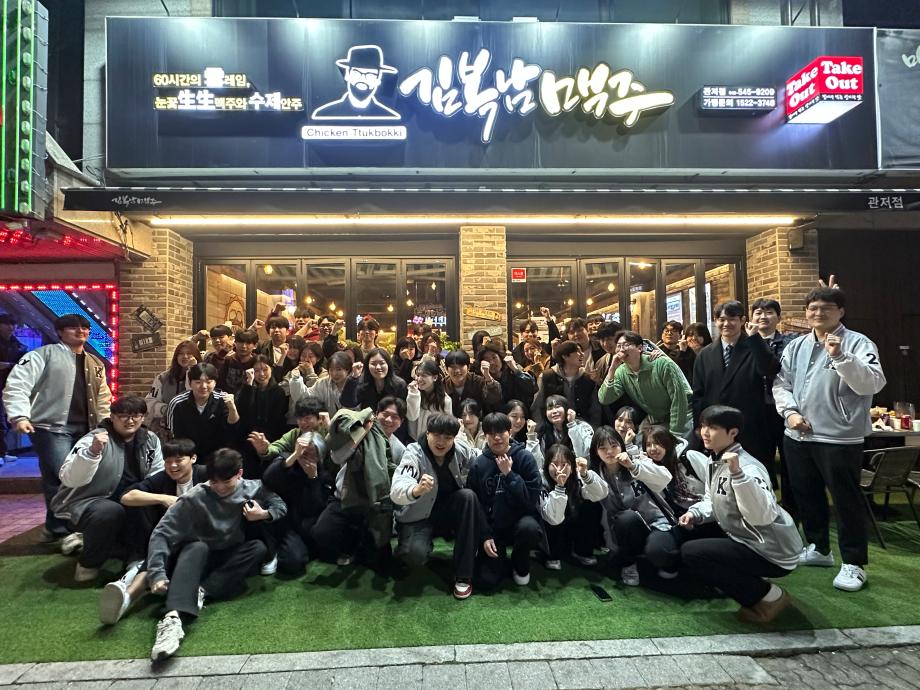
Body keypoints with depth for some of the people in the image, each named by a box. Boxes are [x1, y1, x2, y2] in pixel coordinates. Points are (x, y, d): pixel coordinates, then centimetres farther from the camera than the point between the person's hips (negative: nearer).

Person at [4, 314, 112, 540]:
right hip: (52, 428, -6)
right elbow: (17, 384, -12)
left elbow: (102, 398, 22)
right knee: (61, 480, -10)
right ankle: (59, 530, 6)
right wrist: (19, 415, -26)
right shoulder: (44, 355, -3)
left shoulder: (95, 363, 17)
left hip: (84, 429, 6)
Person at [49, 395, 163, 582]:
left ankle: (137, 561, 2)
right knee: (112, 511, -34)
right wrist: (92, 452, -44)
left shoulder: (151, 440, -1)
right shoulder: (95, 439, -17)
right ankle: (88, 565, -9)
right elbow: (69, 479, -28)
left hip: (126, 504, 5)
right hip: (83, 504, -5)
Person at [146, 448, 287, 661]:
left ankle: (202, 590, -34)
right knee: (197, 547, -36)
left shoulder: (253, 489, -11)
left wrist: (264, 514, -21)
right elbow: (161, 533, -20)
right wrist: (157, 574, -31)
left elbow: (281, 506, -1)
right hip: (196, 558, -2)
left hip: (231, 559, 3)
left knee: (259, 547, -26)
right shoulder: (196, 498, -18)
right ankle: (173, 618, -56)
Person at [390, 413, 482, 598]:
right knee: (415, 555, -31)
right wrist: (416, 490, -61)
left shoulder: (462, 451, -13)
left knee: (468, 496, -26)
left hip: (449, 511, 4)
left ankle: (463, 575, -17)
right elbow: (396, 491, -38)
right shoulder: (414, 453, -23)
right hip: (418, 517, -3)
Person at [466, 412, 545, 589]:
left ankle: (521, 565, -2)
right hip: (492, 527, 1)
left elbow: (532, 498, -17)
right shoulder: (479, 463, -5)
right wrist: (485, 536, -9)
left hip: (520, 519, -1)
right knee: (487, 581, -14)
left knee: (529, 527, -36)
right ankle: (500, 557, 22)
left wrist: (509, 474, -24)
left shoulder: (524, 457, -11)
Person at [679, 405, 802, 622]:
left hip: (772, 554, -9)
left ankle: (769, 595, -3)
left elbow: (762, 516, -38)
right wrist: (695, 513, -4)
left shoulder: (747, 466, -24)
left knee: (690, 553, -18)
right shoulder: (715, 462, 3)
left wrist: (737, 473, -46)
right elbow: (712, 502, 16)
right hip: (744, 540, 9)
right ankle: (752, 583, 16)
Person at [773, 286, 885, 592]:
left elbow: (873, 384, -19)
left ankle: (853, 563, 19)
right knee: (807, 496, 17)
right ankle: (818, 547, 35)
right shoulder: (796, 346, 9)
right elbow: (781, 384, 11)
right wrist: (790, 412, -5)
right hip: (798, 437, 6)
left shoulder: (858, 343, -5)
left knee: (847, 500, 4)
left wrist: (840, 357, -30)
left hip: (840, 438, -5)